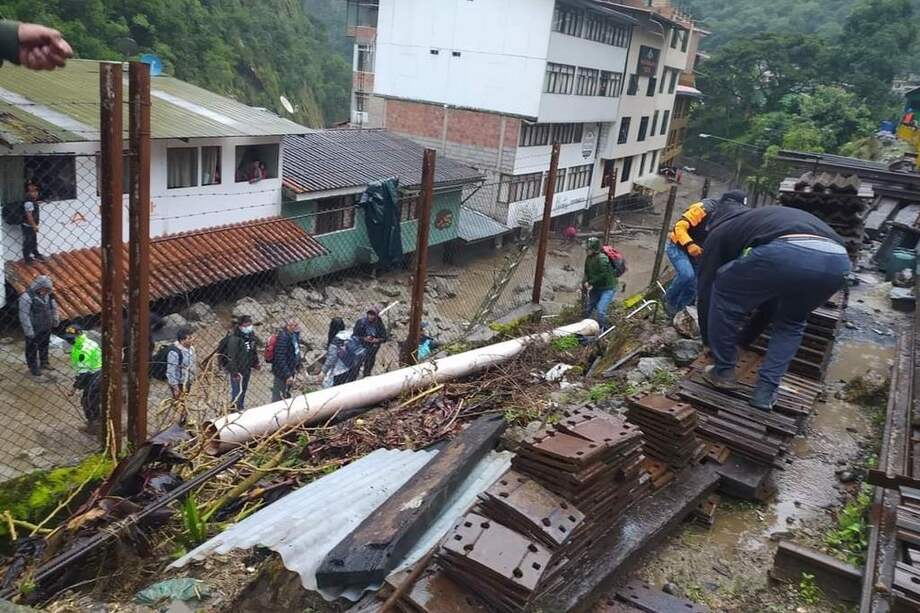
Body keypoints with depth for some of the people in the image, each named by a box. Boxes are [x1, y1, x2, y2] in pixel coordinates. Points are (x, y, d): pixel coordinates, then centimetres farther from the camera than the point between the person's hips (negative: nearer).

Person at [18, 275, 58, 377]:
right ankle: (33, 367, 32)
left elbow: (53, 305, 11)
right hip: (34, 329, -6)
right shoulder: (27, 298, -28)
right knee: (32, 349, 14)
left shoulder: (47, 294, -8)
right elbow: (24, 316, -24)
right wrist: (29, 332, -22)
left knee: (44, 345, 26)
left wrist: (55, 319, 9)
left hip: (46, 327, 6)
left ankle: (44, 362, 47)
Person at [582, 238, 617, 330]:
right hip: (596, 288, 9)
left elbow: (603, 275, -27)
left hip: (607, 288, -8)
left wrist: (591, 283, -19)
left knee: (600, 310, -19)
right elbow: (587, 272, 12)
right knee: (587, 308, 15)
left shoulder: (602, 258, -25)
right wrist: (585, 282, -5)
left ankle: (602, 329, -3)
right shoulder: (588, 258, 1)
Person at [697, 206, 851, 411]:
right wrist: (746, 337, 61)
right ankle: (766, 392, 26)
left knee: (724, 295, 24)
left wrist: (708, 340, 46)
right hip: (837, 261, 6)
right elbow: (772, 296, 52)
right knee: (791, 323, 34)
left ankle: (723, 372, 29)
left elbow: (706, 285, 33)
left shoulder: (721, 231, 31)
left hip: (785, 254, -6)